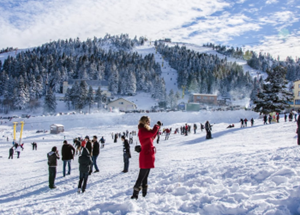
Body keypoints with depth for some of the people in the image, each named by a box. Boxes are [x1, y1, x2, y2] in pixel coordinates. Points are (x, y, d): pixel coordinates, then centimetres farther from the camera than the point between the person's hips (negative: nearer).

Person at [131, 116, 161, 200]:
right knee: (141, 176, -7)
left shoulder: (145, 130, 15)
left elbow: (152, 137, 22)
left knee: (145, 176, 14)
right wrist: (157, 126, -13)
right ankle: (135, 195, -2)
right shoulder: (142, 131, -15)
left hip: (148, 156, 10)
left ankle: (144, 194, 22)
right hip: (145, 156, -10)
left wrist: (157, 128, 13)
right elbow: (152, 133, -29)